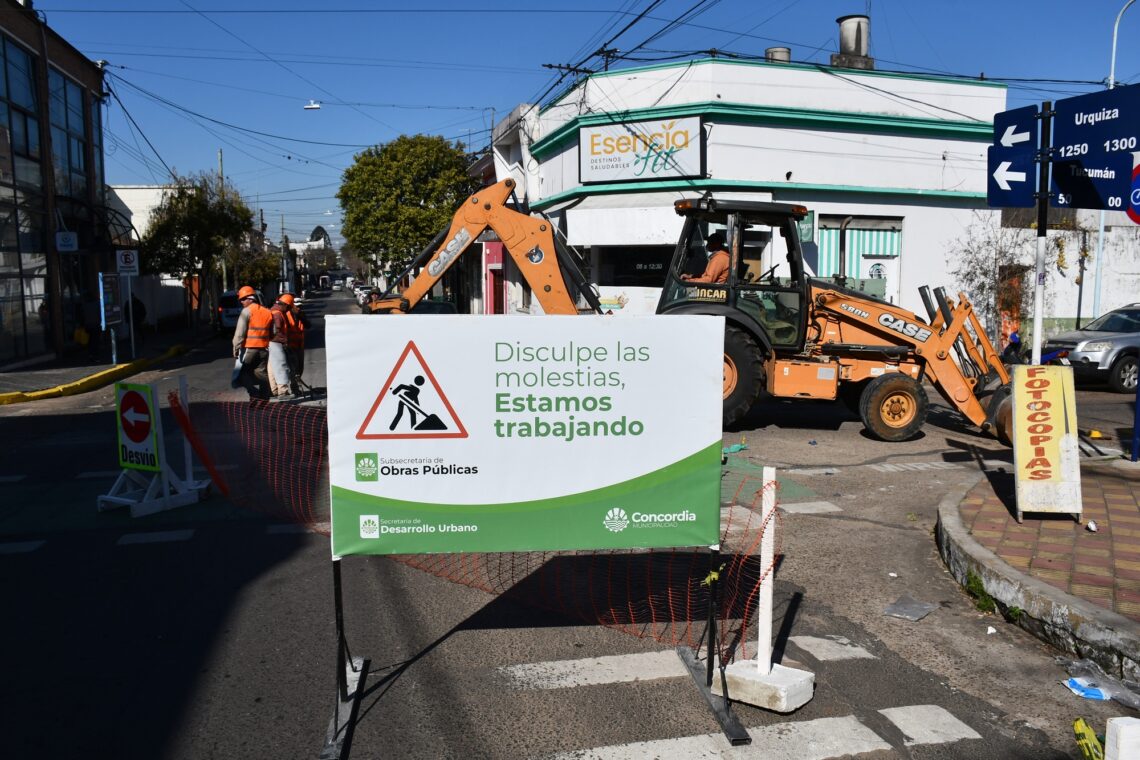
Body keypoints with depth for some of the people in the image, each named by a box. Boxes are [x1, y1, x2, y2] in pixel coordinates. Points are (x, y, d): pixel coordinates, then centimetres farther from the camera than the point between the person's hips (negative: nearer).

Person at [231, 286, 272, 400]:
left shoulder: (247, 311, -7)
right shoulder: (267, 312, 12)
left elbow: (240, 332, -11)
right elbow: (271, 333, 15)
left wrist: (236, 348, -6)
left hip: (249, 348, -6)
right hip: (264, 349, 6)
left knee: (243, 374, 2)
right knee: (262, 375, 10)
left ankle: (255, 395, -13)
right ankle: (264, 398, 10)